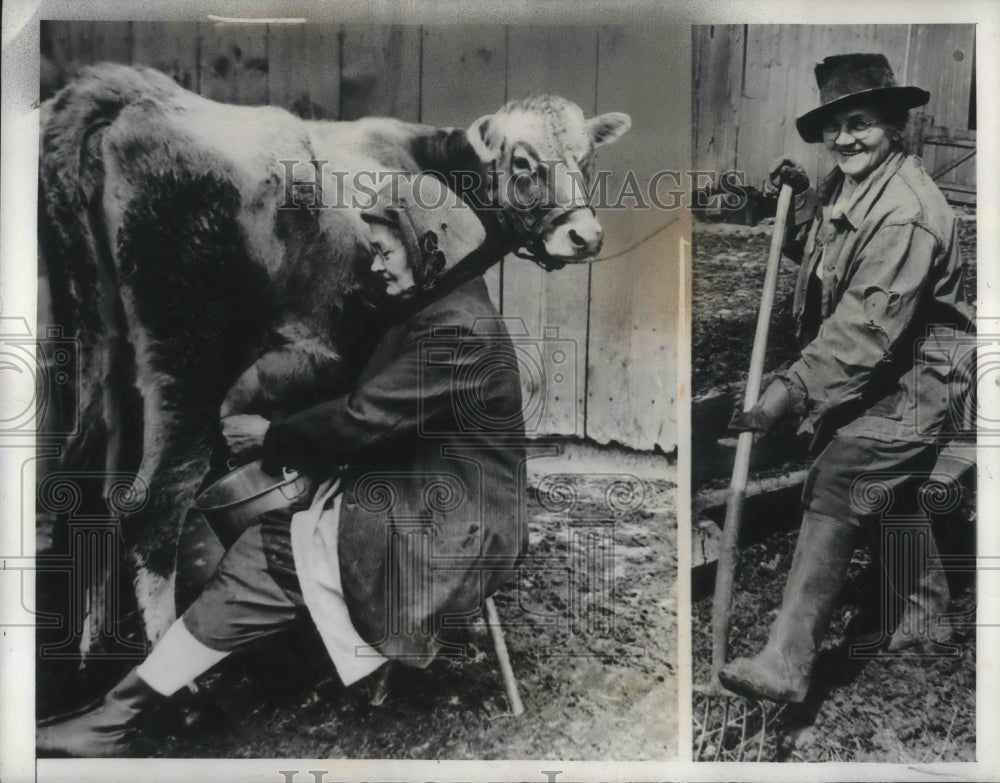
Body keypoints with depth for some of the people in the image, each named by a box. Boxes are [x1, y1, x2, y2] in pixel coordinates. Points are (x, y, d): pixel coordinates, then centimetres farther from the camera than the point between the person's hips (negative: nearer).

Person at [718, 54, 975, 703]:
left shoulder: (906, 215, -26)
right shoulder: (849, 185, 5)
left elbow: (866, 327, -32)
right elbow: (819, 252, 19)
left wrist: (794, 390, -36)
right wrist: (802, 199, 2)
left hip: (910, 385, -11)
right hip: (884, 379, 11)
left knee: (834, 493, -18)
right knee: (892, 496, 23)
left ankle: (787, 661, -16)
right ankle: (921, 617, 46)